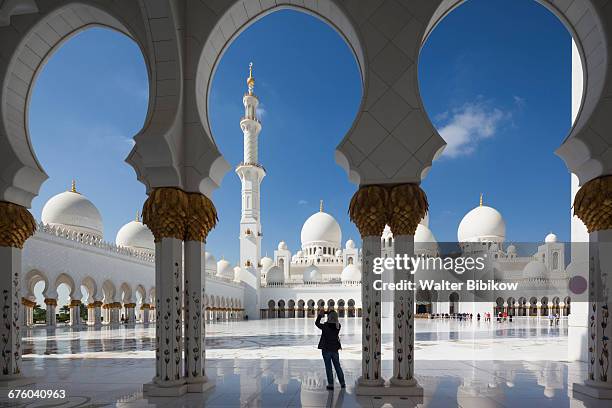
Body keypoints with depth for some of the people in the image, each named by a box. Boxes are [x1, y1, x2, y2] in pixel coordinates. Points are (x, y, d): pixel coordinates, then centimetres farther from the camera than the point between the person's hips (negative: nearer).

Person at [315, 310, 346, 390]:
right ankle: (342, 383, 21)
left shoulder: (325, 326, -18)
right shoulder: (338, 326, -7)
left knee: (328, 367, 5)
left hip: (326, 350, -3)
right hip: (335, 349, 3)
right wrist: (330, 313, 13)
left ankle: (331, 384, 6)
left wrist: (320, 315, 12)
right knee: (338, 366, 16)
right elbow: (334, 322, 16)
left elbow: (317, 323, 0)